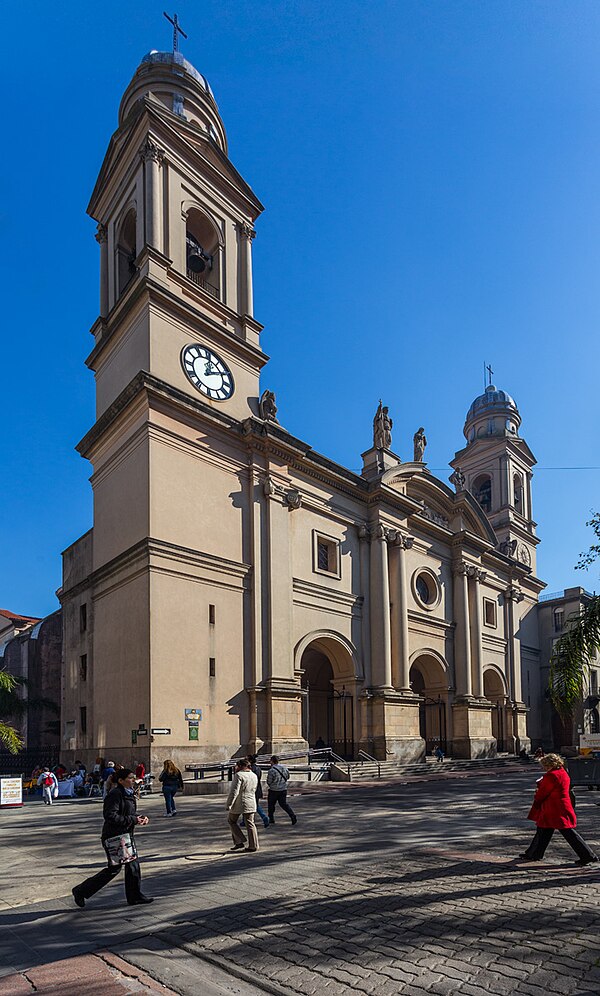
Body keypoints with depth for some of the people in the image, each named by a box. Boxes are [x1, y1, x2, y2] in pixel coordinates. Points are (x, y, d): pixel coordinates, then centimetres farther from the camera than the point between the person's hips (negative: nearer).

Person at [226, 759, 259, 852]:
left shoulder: (239, 775, -14)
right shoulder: (254, 776, 8)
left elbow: (234, 791, -19)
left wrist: (229, 804, -15)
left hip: (238, 804, -6)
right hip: (251, 804, 6)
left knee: (232, 821, 13)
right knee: (250, 824, 10)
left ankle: (240, 842, 7)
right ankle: (253, 846, 8)